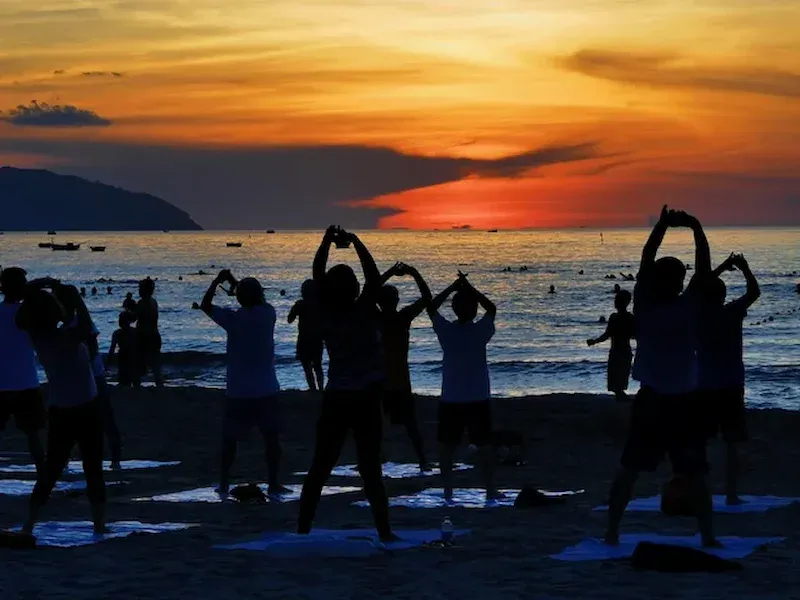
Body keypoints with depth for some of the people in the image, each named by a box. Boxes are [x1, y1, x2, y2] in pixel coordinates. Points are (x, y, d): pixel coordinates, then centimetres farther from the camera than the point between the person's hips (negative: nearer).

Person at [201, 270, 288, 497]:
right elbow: (258, 301, 19)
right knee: (271, 438, 9)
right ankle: (273, 484, 7)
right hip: (266, 392, 1)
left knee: (230, 440, 11)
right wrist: (234, 281, 24)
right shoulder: (268, 314, -4)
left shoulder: (233, 319, -9)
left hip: (238, 393, -1)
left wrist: (218, 281, 11)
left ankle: (224, 484, 13)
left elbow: (206, 305, 4)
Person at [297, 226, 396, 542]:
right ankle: (383, 531, -5)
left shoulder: (326, 315, -3)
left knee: (319, 468, 8)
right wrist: (356, 243, -4)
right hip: (365, 400, -2)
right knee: (370, 469, -2)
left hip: (335, 400, 2)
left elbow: (317, 275, 3)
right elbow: (373, 276, -6)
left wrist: (327, 242, 3)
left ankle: (302, 528, 8)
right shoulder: (364, 312, -11)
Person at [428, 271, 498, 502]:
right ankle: (490, 489, 9)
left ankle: (447, 489, 8)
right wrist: (470, 289, 4)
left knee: (446, 445, 9)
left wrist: (453, 288, 6)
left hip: (451, 400, 1)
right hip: (479, 399, 0)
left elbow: (431, 307, 7)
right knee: (484, 444, 7)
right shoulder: (480, 331, -10)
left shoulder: (446, 331, -8)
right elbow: (491, 308, 7)